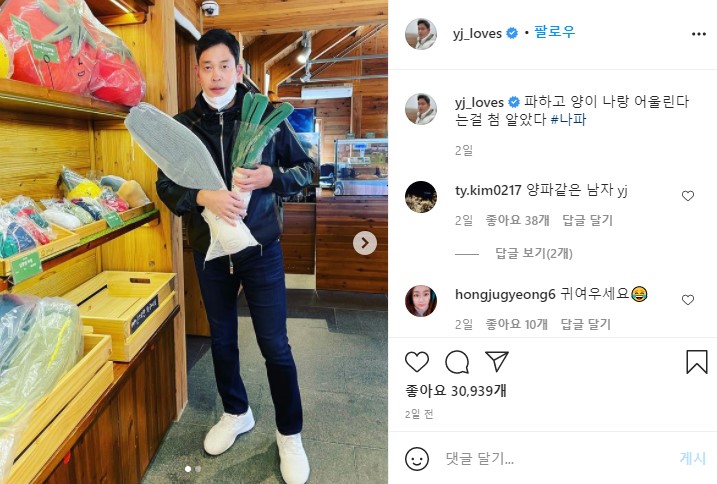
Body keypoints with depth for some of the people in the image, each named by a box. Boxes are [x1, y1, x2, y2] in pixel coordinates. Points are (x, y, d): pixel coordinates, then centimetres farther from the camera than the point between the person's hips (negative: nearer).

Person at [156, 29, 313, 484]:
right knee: (222, 339, 18)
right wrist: (203, 196, -19)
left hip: (260, 247, -3)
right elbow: (166, 185, 1)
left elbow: (306, 169, 1)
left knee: (275, 345, 3)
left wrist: (272, 177, -19)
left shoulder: (266, 114, -4)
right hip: (210, 249, 3)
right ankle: (236, 413, 42)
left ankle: (290, 434, 23)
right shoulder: (183, 125, 2)